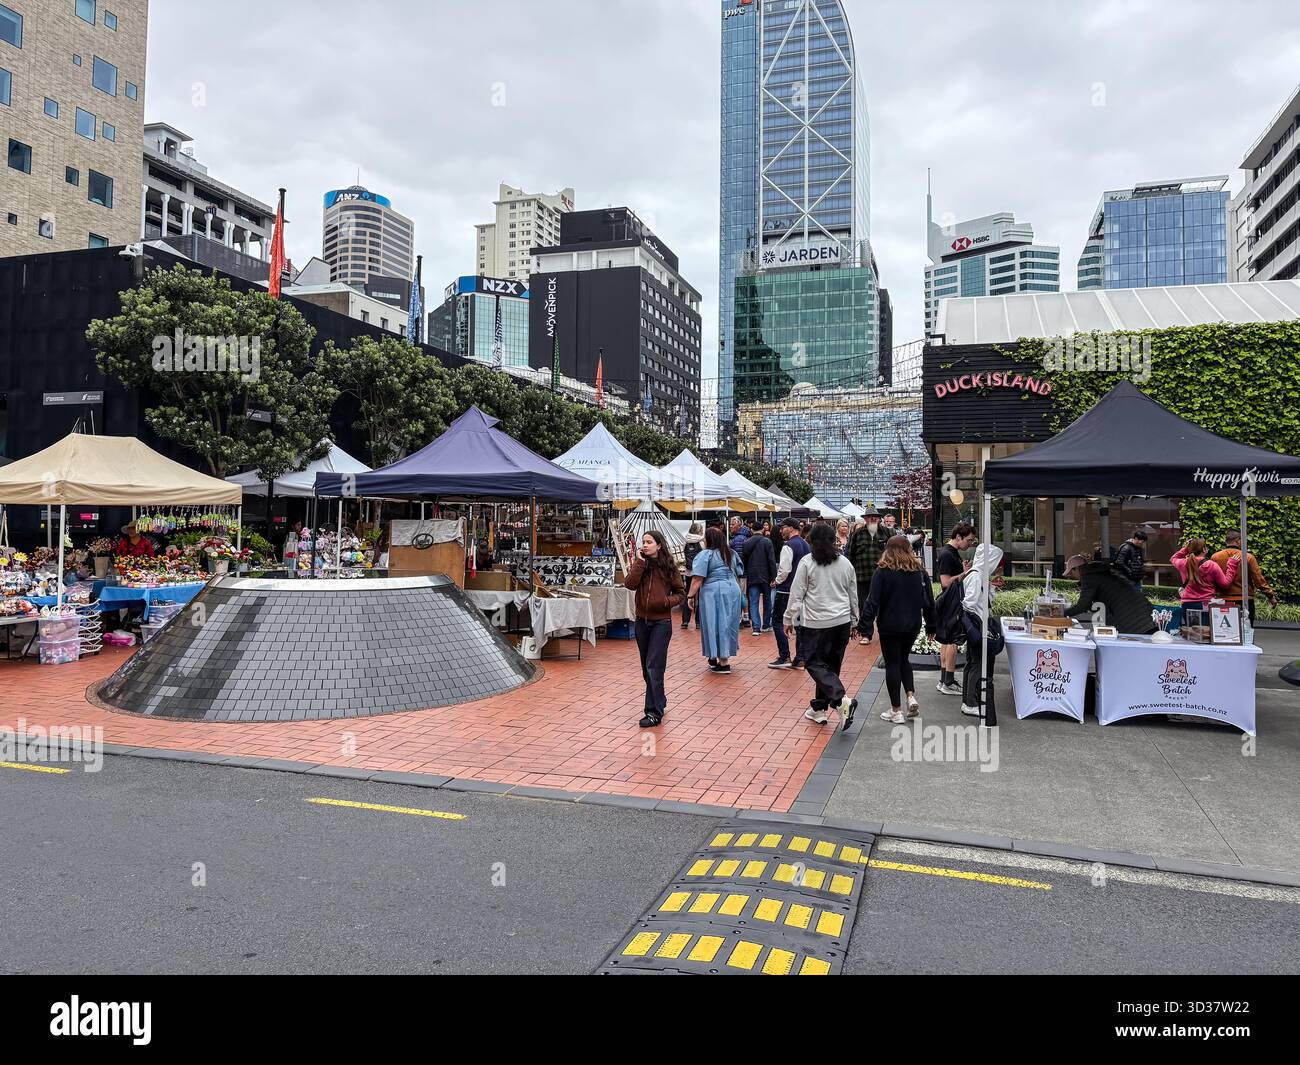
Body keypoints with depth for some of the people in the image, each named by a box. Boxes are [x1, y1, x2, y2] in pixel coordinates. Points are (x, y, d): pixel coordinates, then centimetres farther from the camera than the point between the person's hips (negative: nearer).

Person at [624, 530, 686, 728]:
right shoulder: (640, 565, 4)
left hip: (661, 622, -5)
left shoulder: (669, 567, -3)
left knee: (654, 667, -9)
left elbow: (680, 592, 4)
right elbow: (629, 584, -12)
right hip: (642, 621, 5)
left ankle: (654, 712, -6)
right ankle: (660, 703, 30)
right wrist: (640, 562, -14)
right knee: (647, 668, 14)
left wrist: (667, 601, -14)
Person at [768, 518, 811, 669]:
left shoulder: (788, 546, -15)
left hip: (786, 590, -8)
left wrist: (777, 581, -4)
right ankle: (800, 658, 10)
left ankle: (784, 657, -3)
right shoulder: (806, 545, 11)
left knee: (778, 621, 1)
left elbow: (784, 569, -20)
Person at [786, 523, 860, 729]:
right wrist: (854, 621, 25)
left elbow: (797, 594, -6)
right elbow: (853, 596, 15)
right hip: (842, 621, 6)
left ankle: (841, 701, -18)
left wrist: (789, 619, 3)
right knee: (831, 665, 12)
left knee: (814, 662, 0)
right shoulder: (845, 563, 8)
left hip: (817, 622, -5)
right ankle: (819, 708, 20)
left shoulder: (807, 562, -7)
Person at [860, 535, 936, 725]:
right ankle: (911, 696, 7)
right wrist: (931, 626, 15)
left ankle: (896, 711, 9)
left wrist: (865, 626, -11)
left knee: (892, 664, 5)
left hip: (890, 626, -4)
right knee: (904, 659, 23)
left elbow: (872, 601, -14)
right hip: (912, 625, 4)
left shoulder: (882, 572, -12)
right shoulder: (920, 571, 1)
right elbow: (929, 600, 6)